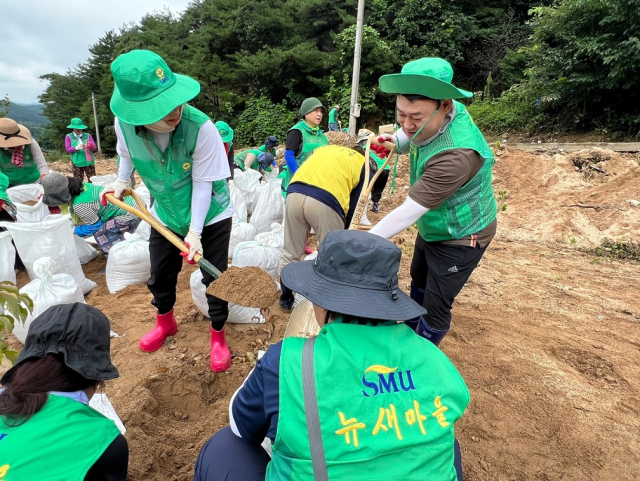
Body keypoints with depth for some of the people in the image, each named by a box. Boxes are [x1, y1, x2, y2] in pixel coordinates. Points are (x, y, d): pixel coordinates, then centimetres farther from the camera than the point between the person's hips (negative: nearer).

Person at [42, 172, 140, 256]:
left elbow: (95, 226, -8)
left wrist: (76, 231, 6)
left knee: (100, 233, -4)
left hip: (130, 214, -9)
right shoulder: (81, 186, 5)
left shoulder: (79, 205, -20)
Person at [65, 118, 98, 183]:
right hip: (77, 163, 0)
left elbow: (95, 148, 4)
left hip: (88, 162, 0)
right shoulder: (69, 137, 8)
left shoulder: (88, 136, 9)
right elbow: (68, 149, 1)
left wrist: (91, 145, -20)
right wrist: (76, 148, -18)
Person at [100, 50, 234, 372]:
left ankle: (218, 336, 28)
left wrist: (194, 232, -28)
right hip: (165, 215, 4)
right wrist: (121, 181, -3)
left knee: (214, 278, 3)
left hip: (209, 215, -4)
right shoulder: (124, 123, -18)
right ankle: (165, 322, 48)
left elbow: (202, 184, -25)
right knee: (160, 276, 18)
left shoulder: (201, 127, -31)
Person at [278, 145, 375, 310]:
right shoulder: (365, 167, 24)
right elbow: (353, 207, 16)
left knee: (291, 253, 21)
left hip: (294, 193, 5)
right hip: (325, 201, -4)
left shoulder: (323, 149, 37)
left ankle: (286, 296, 36)